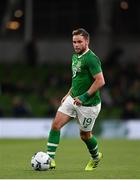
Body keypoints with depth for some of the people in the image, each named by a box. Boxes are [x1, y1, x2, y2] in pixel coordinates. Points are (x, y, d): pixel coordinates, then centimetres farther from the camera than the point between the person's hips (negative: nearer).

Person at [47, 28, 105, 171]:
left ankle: (96, 157, 38)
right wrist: (68, 94, 17)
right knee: (56, 124, -6)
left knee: (85, 135, 9)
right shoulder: (75, 56, 9)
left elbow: (100, 81, -24)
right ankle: (50, 159, -5)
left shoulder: (91, 59, -20)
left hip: (88, 104, -8)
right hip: (73, 99, 8)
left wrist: (84, 97, -24)